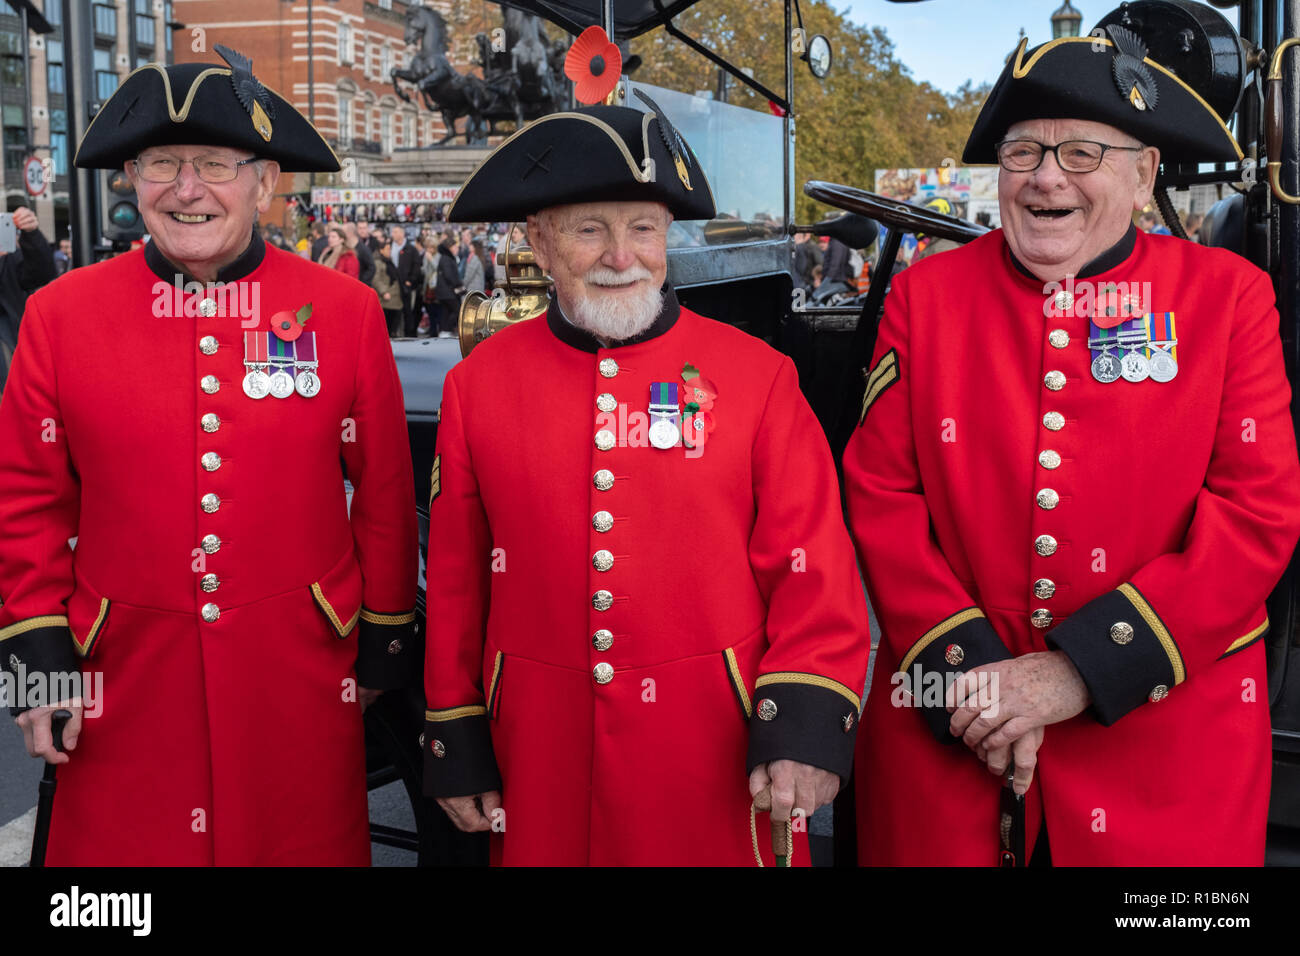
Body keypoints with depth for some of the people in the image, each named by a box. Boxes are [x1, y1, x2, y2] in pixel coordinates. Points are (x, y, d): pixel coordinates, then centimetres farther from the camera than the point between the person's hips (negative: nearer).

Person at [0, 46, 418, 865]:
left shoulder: (345, 311, -4)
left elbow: (386, 494, 2)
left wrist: (385, 643, 5)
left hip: (300, 680, 0)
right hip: (127, 685, 1)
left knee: (308, 842, 13)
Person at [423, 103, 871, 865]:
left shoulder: (759, 375, -3)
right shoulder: (478, 384, 1)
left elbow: (815, 568, -4)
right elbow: (457, 580, 6)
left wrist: (807, 723, -13)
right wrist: (457, 741, 7)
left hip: (720, 764, -1)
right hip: (543, 758, 2)